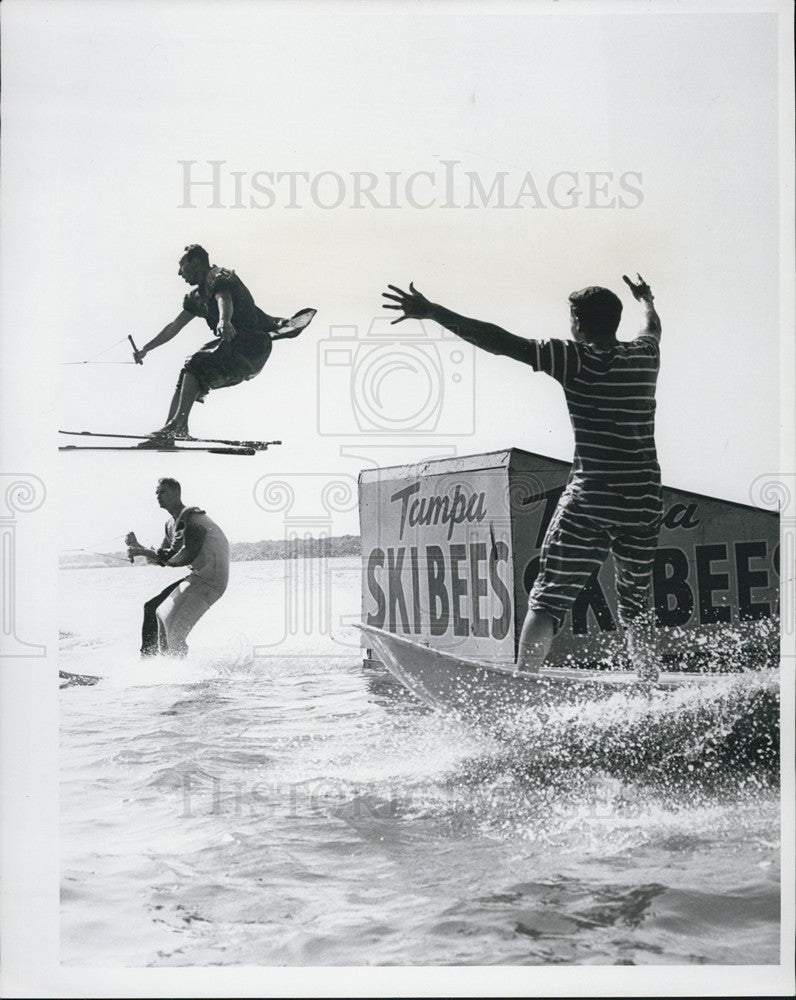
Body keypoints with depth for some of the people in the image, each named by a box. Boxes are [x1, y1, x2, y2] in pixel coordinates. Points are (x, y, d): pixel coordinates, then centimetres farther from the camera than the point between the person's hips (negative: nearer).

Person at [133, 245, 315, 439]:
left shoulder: (219, 276, -6)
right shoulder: (198, 295, 22)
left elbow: (224, 300, -30)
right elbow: (174, 327, 29)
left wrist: (224, 321, -52)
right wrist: (145, 349, 32)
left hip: (251, 345, -9)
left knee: (195, 364, -24)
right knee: (187, 372, 3)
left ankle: (178, 424, -32)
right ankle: (169, 428, -2)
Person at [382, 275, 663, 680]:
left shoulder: (574, 359, -6)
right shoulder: (644, 356, 9)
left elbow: (499, 341, -10)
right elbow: (653, 326, 34)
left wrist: (433, 312, -7)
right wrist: (646, 299, 56)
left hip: (588, 501, -5)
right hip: (644, 503, 5)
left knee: (548, 599, -1)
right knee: (636, 604, 19)